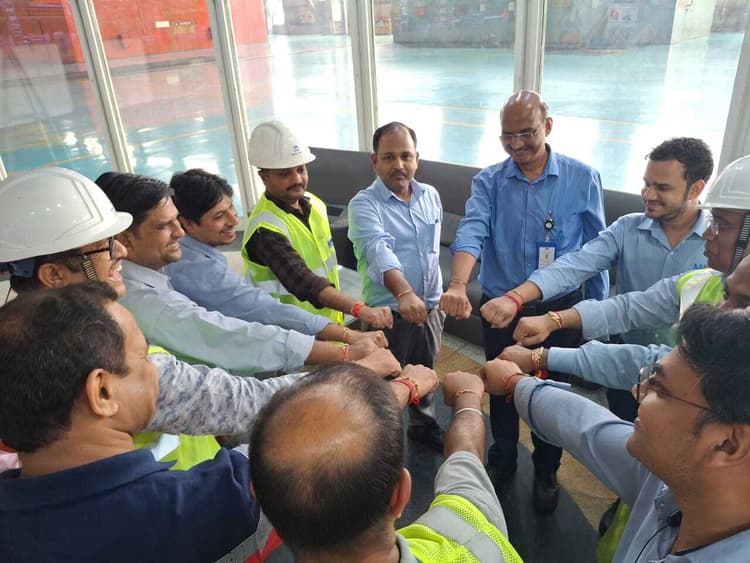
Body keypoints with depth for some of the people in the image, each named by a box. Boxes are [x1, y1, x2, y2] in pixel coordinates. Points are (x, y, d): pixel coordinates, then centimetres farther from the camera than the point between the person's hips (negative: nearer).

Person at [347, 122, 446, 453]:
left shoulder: (430, 196, 2)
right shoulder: (364, 205, -18)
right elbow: (378, 249, -37)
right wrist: (404, 293, -53)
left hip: (430, 308, 6)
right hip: (388, 314, -5)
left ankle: (423, 425, 49)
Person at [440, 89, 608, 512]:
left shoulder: (583, 179, -7)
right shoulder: (489, 181, -6)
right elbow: (472, 231, -24)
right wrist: (458, 285, -42)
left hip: (560, 308, 0)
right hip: (499, 307, 1)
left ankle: (546, 471, 42)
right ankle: (503, 459, 45)